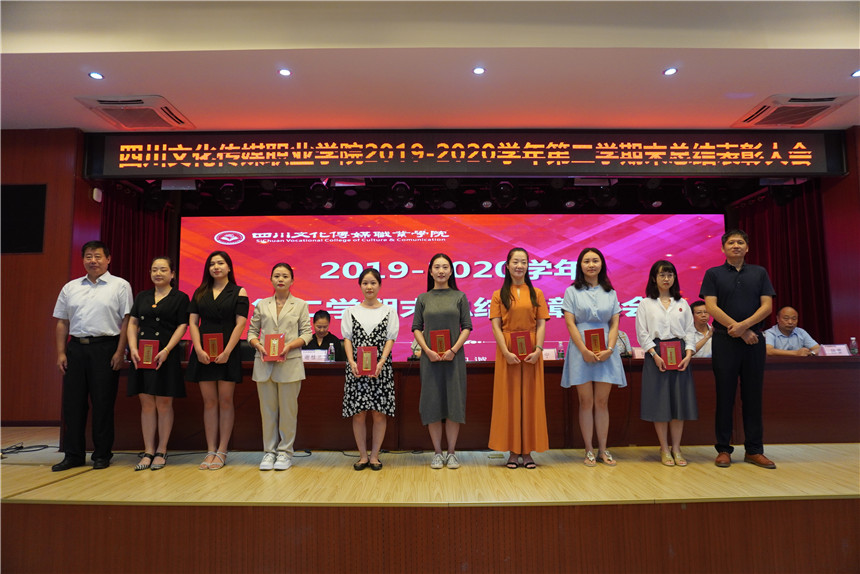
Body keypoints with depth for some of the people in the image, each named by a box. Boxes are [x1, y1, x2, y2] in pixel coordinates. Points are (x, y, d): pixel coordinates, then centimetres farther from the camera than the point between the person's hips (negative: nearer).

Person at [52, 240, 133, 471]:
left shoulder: (120, 286, 1)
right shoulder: (70, 288, 15)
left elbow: (126, 321, -4)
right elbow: (62, 323, 15)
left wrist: (120, 352, -11)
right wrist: (61, 353, 6)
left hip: (105, 347, -4)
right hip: (76, 348, 4)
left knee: (103, 403, 0)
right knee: (73, 402, 7)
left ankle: (102, 454, 11)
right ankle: (73, 454, 18)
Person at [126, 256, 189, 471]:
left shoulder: (180, 298, 2)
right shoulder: (142, 297, 16)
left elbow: (182, 326, -5)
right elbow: (132, 324, 12)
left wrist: (166, 350, -16)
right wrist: (133, 348, -4)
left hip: (166, 356, -4)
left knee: (164, 403, 0)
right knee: (146, 403, 5)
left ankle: (161, 452, 9)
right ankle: (148, 451, 11)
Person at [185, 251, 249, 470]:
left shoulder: (238, 292, 2)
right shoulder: (200, 293, 12)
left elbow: (240, 324, -5)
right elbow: (192, 322, 7)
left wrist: (227, 352, -14)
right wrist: (199, 349, -8)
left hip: (227, 353, -3)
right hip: (204, 354, 3)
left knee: (225, 401, 1)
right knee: (209, 402, 6)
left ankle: (221, 452, 7)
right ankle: (210, 451, 11)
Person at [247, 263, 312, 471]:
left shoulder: (300, 305, 6)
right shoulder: (262, 305, 12)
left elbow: (306, 333, 2)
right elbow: (252, 332, 12)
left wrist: (289, 345, -14)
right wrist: (259, 345, -8)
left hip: (290, 362, -2)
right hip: (264, 363, 2)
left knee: (288, 409, 2)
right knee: (267, 409, 6)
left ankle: (285, 452, 12)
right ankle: (269, 451, 16)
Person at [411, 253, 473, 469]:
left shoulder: (459, 297, 5)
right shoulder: (423, 298, 7)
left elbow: (467, 326, 1)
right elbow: (416, 328, 4)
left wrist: (453, 349, -11)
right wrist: (428, 350, -10)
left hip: (454, 357, 0)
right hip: (430, 357, 1)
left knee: (453, 402, 1)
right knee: (432, 403, 3)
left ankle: (451, 452, 12)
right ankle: (437, 452, 14)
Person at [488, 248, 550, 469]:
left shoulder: (536, 294, 9)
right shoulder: (499, 295, 5)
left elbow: (541, 324, 4)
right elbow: (496, 326, -2)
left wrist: (538, 349, -11)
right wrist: (506, 352, -13)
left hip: (531, 353, 1)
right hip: (507, 353, -1)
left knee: (531, 399, 4)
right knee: (509, 399, 2)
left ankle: (527, 452, 12)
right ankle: (513, 452, 10)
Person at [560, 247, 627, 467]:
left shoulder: (610, 292, 12)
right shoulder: (572, 291, 4)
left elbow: (615, 324, 7)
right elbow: (570, 324, -3)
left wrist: (609, 349, -9)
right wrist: (585, 350, -13)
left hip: (606, 352, 2)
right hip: (581, 351, -2)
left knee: (602, 402, 5)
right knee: (586, 402, 1)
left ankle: (603, 450, 12)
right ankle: (589, 450, 9)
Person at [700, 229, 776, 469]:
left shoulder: (759, 273, 11)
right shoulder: (713, 274, 5)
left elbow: (767, 305, 2)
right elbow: (711, 307, -6)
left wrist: (744, 325, -15)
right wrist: (741, 331, -12)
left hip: (754, 341, 2)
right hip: (724, 341, -2)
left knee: (753, 396, 6)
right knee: (725, 396, 2)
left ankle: (754, 450, 15)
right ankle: (723, 449, 10)